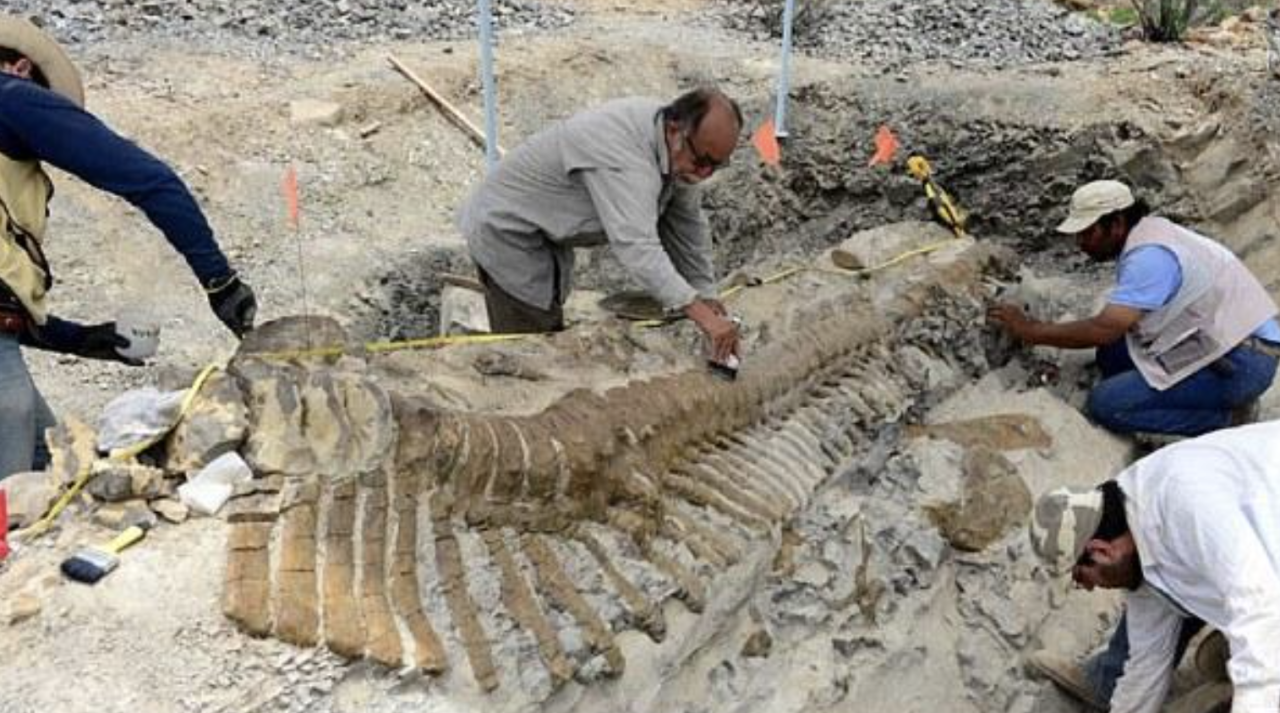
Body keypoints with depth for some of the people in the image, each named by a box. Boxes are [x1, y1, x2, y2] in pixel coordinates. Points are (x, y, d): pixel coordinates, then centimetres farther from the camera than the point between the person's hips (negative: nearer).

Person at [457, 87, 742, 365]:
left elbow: (685, 225, 5)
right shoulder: (624, 157, -36)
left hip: (542, 235, 10)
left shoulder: (679, 150, -6)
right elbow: (636, 246, -48)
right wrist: (702, 315, -53)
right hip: (508, 232, -9)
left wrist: (706, 296, 1)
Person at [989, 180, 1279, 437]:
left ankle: (1227, 418, -5)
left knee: (1106, 404, -15)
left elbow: (1104, 330, -26)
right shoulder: (1148, 234, 10)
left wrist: (1031, 331, -18)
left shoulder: (1150, 255, -21)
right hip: (1219, 340, 10)